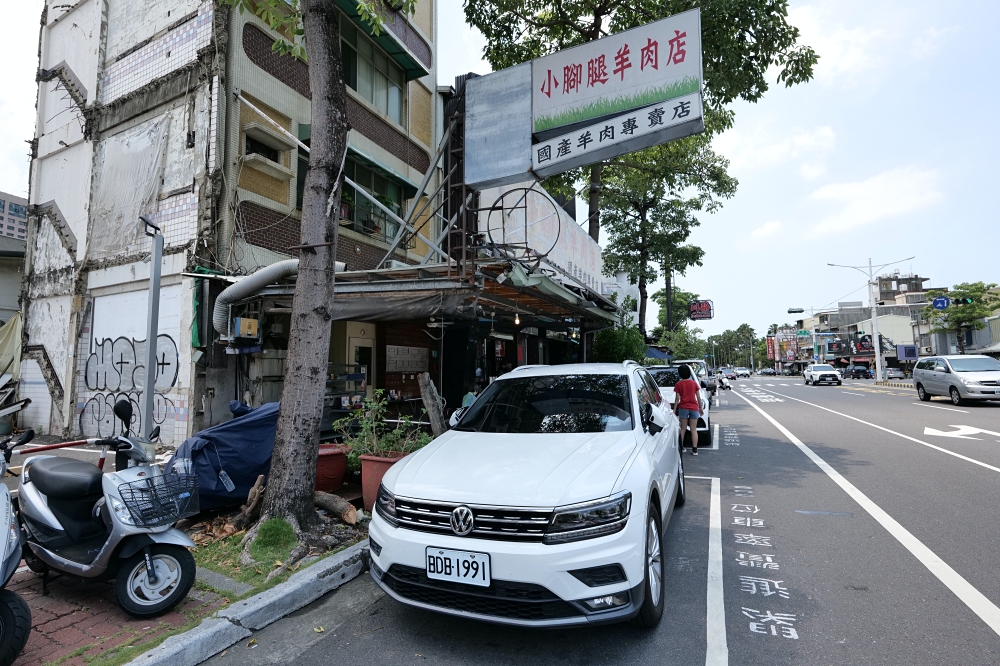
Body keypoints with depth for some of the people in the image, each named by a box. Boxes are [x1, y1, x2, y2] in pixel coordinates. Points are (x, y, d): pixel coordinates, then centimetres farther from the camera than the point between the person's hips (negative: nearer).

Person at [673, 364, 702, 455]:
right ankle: (695, 450, -1)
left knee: (683, 429, 9)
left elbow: (677, 398, -4)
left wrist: (674, 410, 1)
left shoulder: (678, 384, -2)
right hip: (694, 408, 1)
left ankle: (681, 447, 11)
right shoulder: (694, 383, 3)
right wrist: (700, 407, 17)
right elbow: (698, 397, 6)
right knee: (694, 429, 2)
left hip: (683, 408, -1)